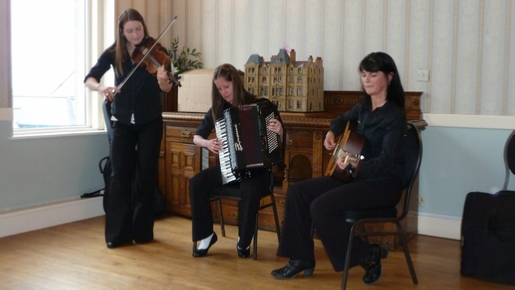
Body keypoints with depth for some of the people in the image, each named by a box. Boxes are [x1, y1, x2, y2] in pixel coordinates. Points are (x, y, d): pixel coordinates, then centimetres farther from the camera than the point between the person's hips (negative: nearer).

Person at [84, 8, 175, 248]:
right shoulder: (113, 53, -3)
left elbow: (166, 88, -18)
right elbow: (90, 78, -9)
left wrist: (163, 80, -42)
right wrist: (101, 88, -31)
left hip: (150, 121, -1)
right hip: (122, 121, 1)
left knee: (146, 175, 1)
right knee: (119, 175, -2)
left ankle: (143, 231, 12)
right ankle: (118, 233, 6)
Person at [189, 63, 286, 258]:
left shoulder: (260, 105, -7)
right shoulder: (218, 109, 3)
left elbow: (279, 143, -5)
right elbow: (196, 137, 11)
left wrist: (279, 132, -28)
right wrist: (206, 143, -11)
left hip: (257, 167, -4)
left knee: (250, 190, -35)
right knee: (196, 183, -20)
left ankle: (244, 241, -11)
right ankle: (206, 235, -3)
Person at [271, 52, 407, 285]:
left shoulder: (394, 116, -16)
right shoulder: (364, 107, 7)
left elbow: (387, 161, -25)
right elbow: (342, 119, 30)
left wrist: (356, 166, -42)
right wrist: (331, 133, 8)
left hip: (383, 184, -9)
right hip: (357, 177, 9)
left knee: (321, 207, -26)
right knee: (298, 192, -3)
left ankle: (368, 255, -6)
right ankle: (302, 259, 4)